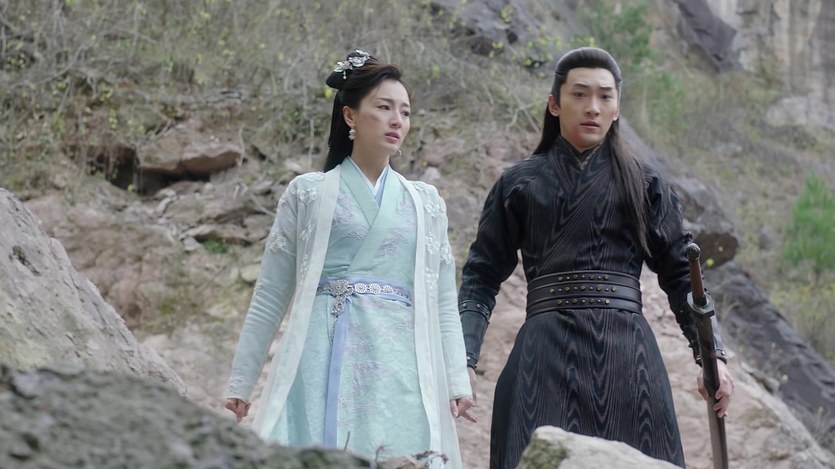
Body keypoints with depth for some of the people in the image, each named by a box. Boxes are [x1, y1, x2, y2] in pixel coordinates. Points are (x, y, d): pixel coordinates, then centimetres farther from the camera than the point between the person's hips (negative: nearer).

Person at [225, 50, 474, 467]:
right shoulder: (308, 194, 9)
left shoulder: (426, 204, 16)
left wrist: (457, 383, 2)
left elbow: (443, 303, 13)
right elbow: (270, 296, 9)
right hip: (326, 358, -2)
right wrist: (240, 383, 6)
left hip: (399, 366, 2)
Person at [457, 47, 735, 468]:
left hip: (625, 354, 1)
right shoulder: (519, 184, 12)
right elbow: (482, 277, 7)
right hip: (546, 351, 0)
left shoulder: (644, 184, 13)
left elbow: (681, 275, 9)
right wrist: (463, 360, -6)